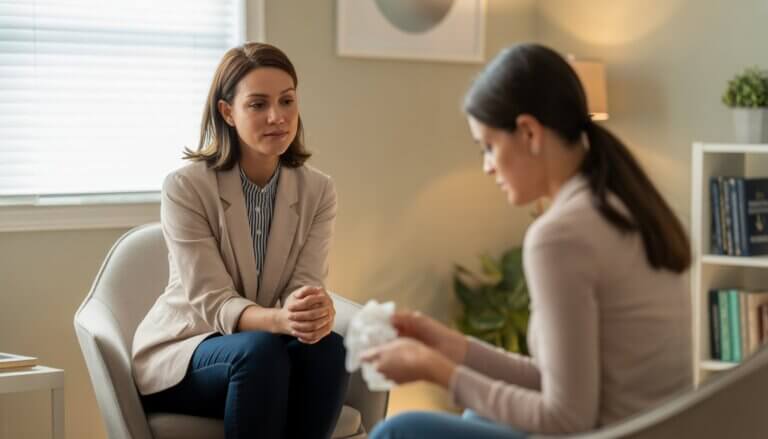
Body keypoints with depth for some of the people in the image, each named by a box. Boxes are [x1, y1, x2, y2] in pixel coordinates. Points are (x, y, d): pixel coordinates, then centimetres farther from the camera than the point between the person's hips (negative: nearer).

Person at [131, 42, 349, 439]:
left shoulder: (317, 191, -2)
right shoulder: (185, 187, -14)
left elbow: (306, 285, -12)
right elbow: (212, 303, -20)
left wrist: (317, 311, -38)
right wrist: (280, 319, -41)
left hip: (265, 344, 4)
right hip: (180, 357, -3)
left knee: (327, 348, -30)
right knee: (261, 350, -35)